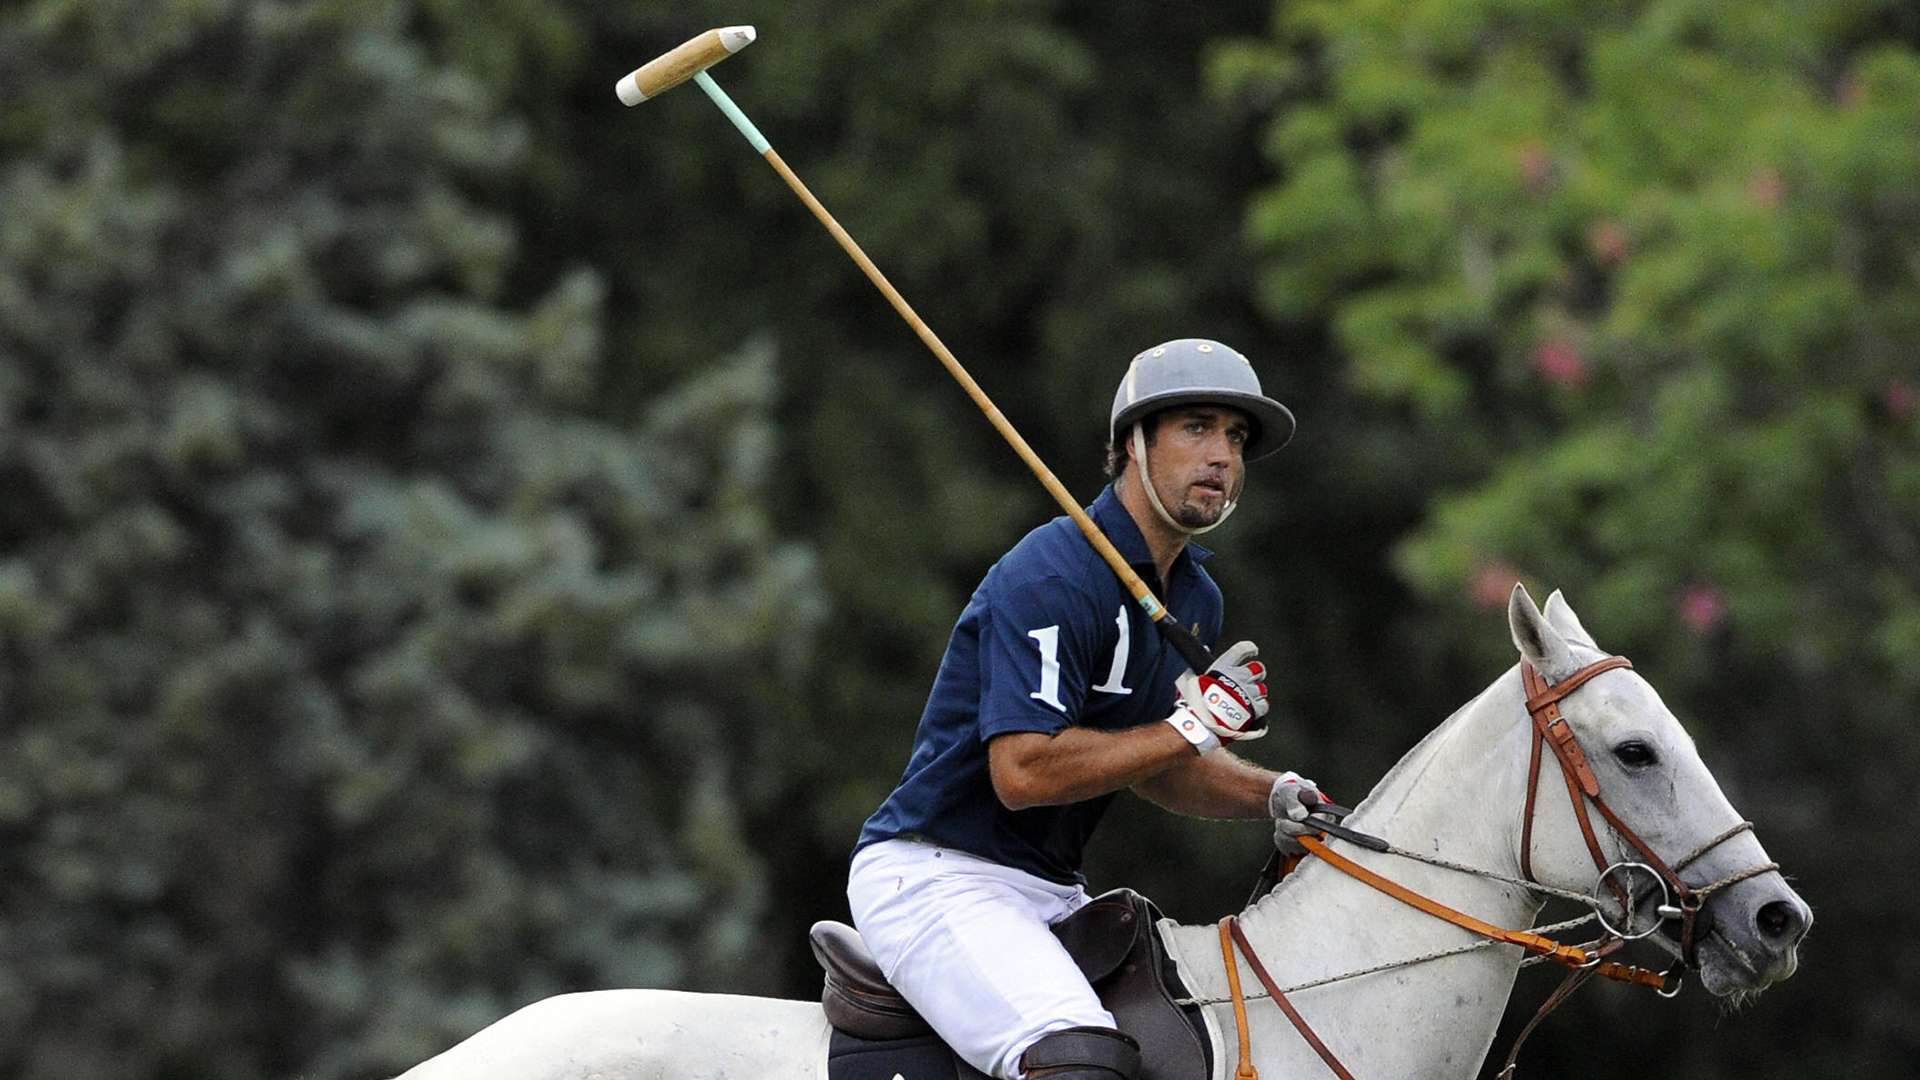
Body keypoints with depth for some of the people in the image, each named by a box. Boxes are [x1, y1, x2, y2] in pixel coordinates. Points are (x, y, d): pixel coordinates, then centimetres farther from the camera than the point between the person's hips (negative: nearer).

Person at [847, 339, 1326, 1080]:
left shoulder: (1195, 599, 13)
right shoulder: (1052, 580, -18)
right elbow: (1023, 772, -26)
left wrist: (1271, 796, 3)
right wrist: (1194, 726, -20)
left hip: (1048, 892, 10)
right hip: (935, 875, -10)